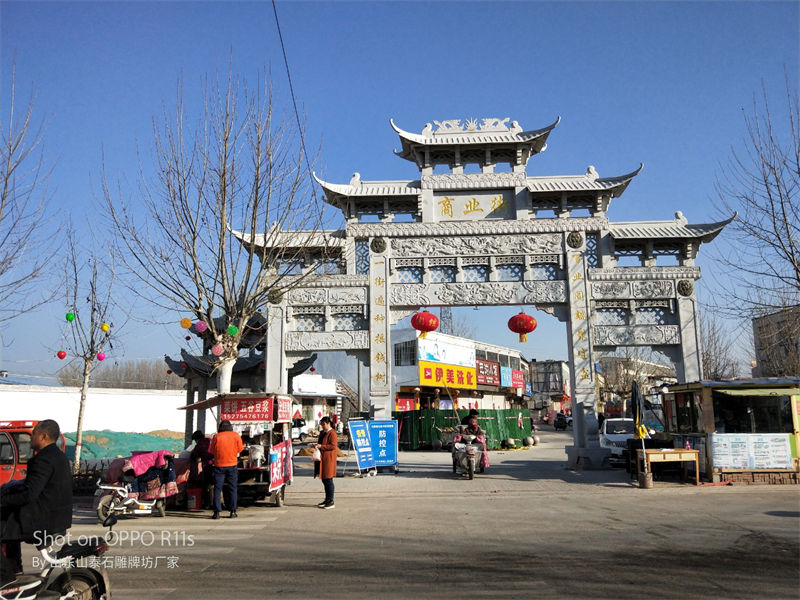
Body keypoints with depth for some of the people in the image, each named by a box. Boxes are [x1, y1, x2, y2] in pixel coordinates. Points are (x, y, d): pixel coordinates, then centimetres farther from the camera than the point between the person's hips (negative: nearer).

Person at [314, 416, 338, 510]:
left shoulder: (332, 433, -11)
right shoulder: (322, 433, 17)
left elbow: (333, 446, -18)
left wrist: (321, 446, -21)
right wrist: (316, 445, 6)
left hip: (329, 459, -9)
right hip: (322, 458, 9)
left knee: (328, 480, -7)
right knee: (324, 480, 13)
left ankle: (331, 501, -3)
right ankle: (327, 499, 22)